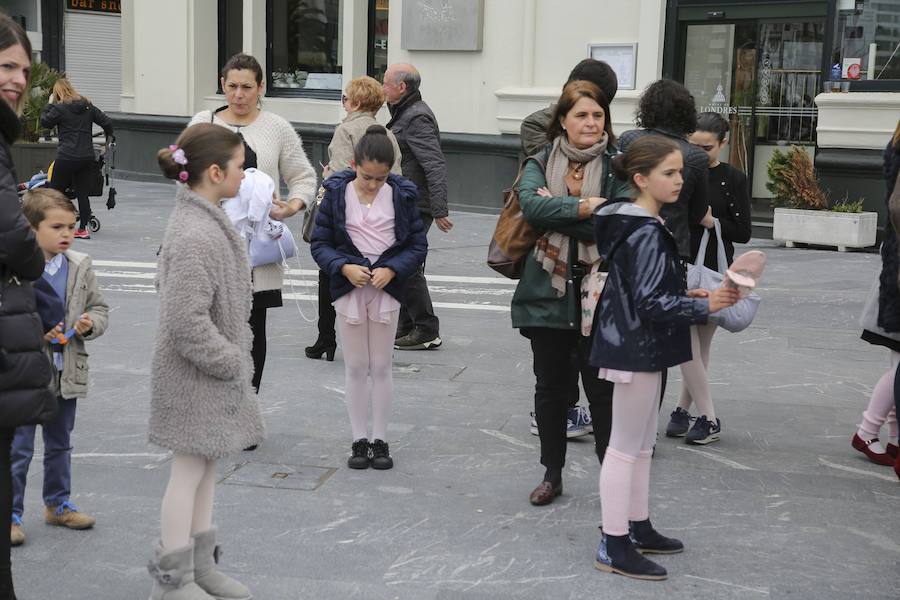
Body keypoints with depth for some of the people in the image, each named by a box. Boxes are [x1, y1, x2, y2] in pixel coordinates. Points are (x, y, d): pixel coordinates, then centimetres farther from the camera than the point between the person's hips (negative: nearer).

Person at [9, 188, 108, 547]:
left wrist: (89, 324, -10)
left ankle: (58, 504, 34)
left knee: (60, 445, 20)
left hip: (66, 372, 5)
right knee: (18, 449, 2)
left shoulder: (80, 267, 2)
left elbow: (100, 307, 10)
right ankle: (11, 514, 14)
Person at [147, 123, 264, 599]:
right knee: (189, 472, 2)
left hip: (210, 372, 10)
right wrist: (230, 361, -16)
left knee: (204, 471, 17)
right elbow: (186, 320, -28)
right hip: (195, 375, -10)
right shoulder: (197, 236, -25)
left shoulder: (201, 219, 7)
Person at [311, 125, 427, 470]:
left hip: (386, 288, 0)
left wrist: (392, 270, -15)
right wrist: (344, 267, -18)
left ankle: (380, 440, 16)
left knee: (381, 367, 7)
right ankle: (359, 440, 16)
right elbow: (320, 243, -2)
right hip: (349, 287, 0)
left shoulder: (401, 195, -3)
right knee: (355, 368, 7)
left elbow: (418, 244, 0)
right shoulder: (337, 193, -5)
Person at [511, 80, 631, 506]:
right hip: (548, 290, 3)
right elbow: (531, 204, -13)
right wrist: (583, 208, -20)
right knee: (550, 386, 12)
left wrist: (556, 211, -14)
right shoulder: (541, 163, 7)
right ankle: (552, 474, 27)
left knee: (602, 388, 1)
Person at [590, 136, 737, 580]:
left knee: (642, 445, 19)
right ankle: (613, 547, 8)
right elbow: (650, 302, -25)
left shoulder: (641, 225, 10)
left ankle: (638, 528, 31)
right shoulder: (646, 233, -21)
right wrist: (705, 306, -24)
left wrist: (685, 295, 8)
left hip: (639, 347, 10)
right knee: (626, 447, -1)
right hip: (635, 350, -10)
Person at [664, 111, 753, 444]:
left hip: (715, 270, 0)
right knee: (686, 343, -6)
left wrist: (710, 221, -15)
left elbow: (743, 232, -1)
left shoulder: (734, 180, 1)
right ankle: (708, 418, 0)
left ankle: (683, 409, 18)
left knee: (702, 345, 5)